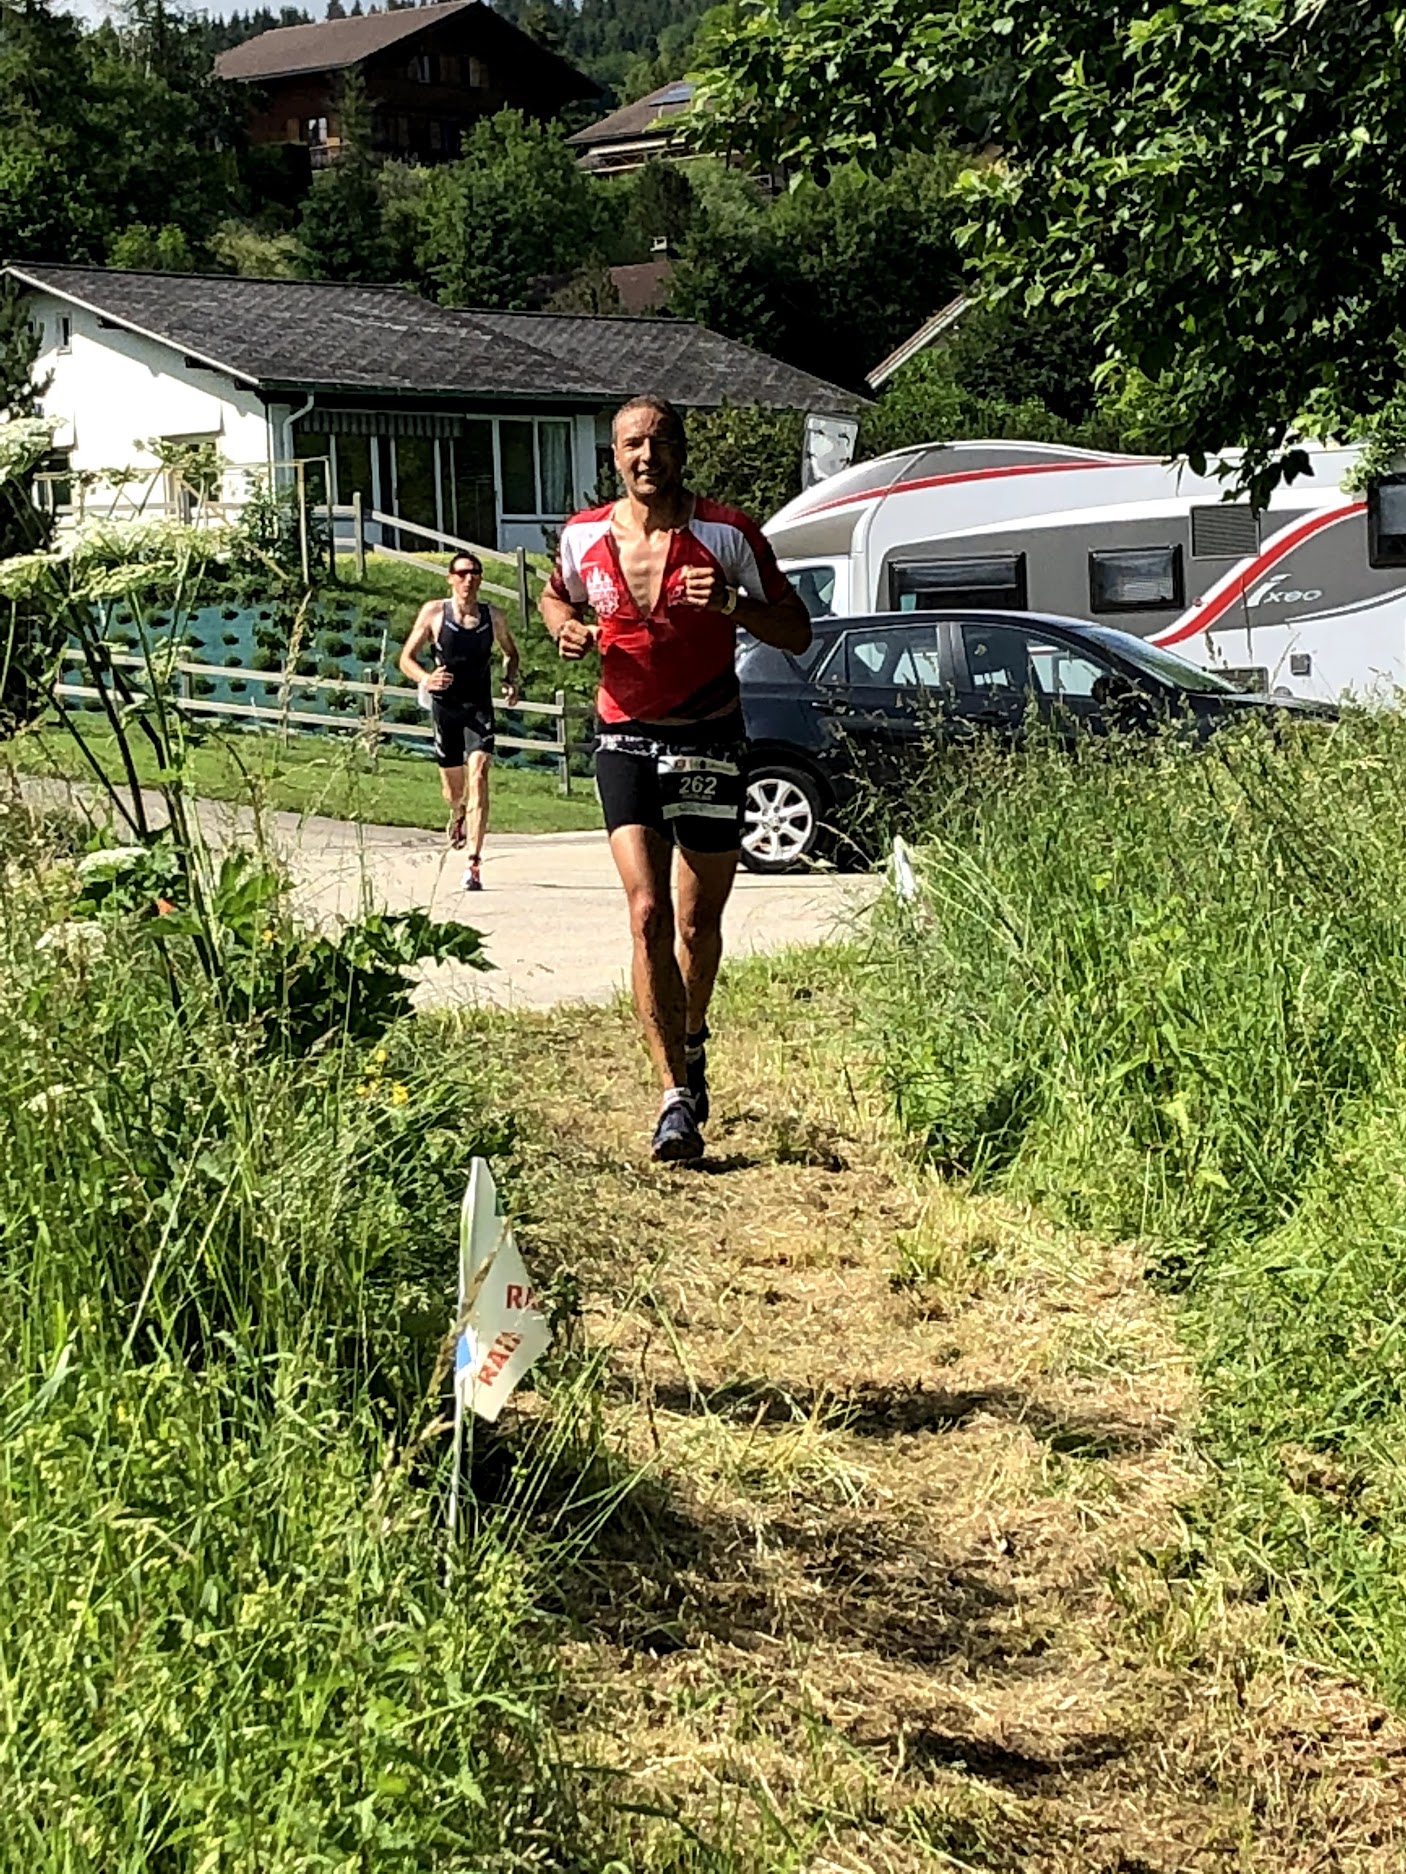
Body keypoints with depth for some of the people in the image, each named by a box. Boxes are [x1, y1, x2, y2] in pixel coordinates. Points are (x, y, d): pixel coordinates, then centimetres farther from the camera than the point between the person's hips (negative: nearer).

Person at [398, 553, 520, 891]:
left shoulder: (493, 617, 3)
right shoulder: (434, 612, -1)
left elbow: (510, 653, 22)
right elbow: (406, 658, 0)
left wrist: (511, 680, 1)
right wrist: (425, 679, -21)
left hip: (479, 706, 0)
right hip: (445, 706, 0)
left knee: (478, 777, -19)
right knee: (453, 789, 12)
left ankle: (474, 863, -22)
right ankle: (458, 815, 53)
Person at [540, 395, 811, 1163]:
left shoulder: (727, 535, -6)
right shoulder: (583, 537, 1)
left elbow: (797, 632, -2)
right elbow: (555, 596, 22)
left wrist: (732, 604, -21)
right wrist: (567, 628, -1)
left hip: (710, 743, 0)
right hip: (626, 741, 1)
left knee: (698, 922, 9)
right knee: (647, 913, -14)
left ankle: (691, 1040, 39)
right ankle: (676, 1099, -14)